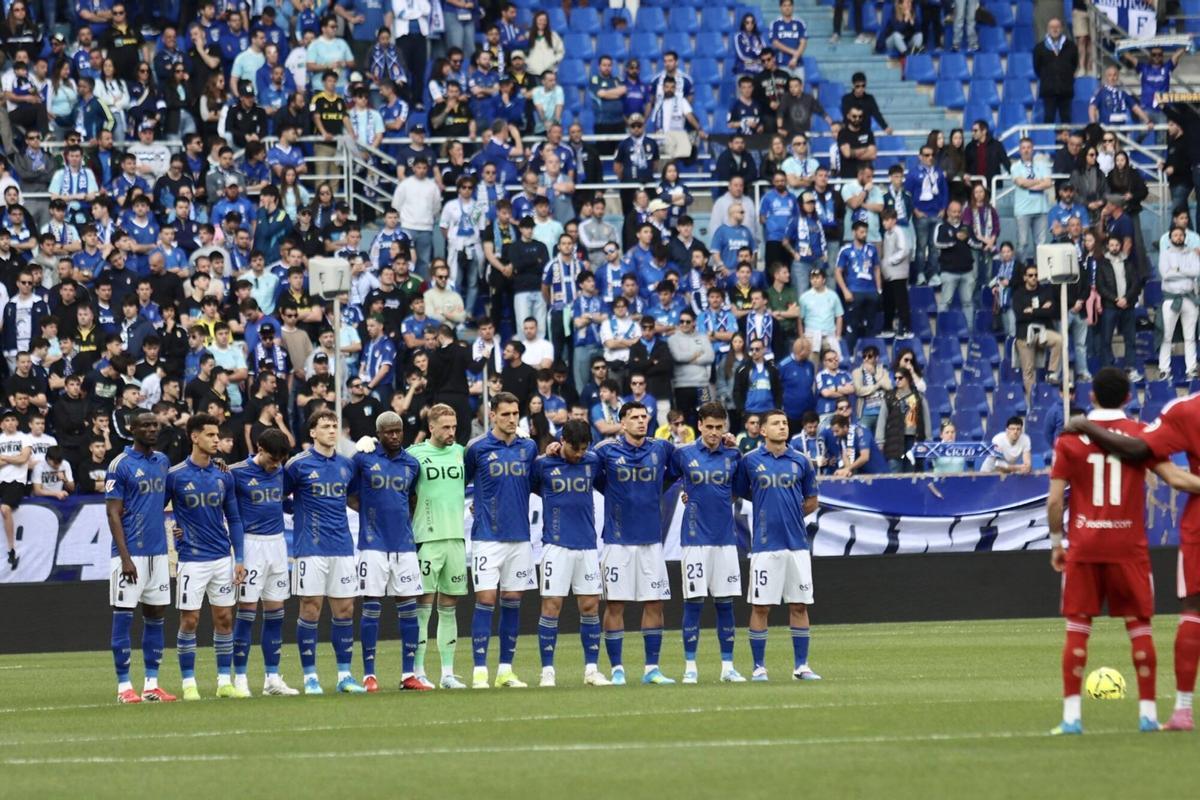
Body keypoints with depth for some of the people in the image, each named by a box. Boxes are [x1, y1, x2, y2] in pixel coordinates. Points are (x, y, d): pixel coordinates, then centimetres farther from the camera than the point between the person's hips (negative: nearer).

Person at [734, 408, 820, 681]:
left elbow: (811, 502, 14)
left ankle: (801, 666, 10)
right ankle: (759, 667, 5)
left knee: (799, 605, 4)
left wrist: (789, 513, 4)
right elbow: (740, 493, 12)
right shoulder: (750, 461, 2)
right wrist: (768, 509, 3)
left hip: (797, 543, 2)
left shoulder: (801, 461, 7)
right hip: (765, 544, -2)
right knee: (761, 606, -1)